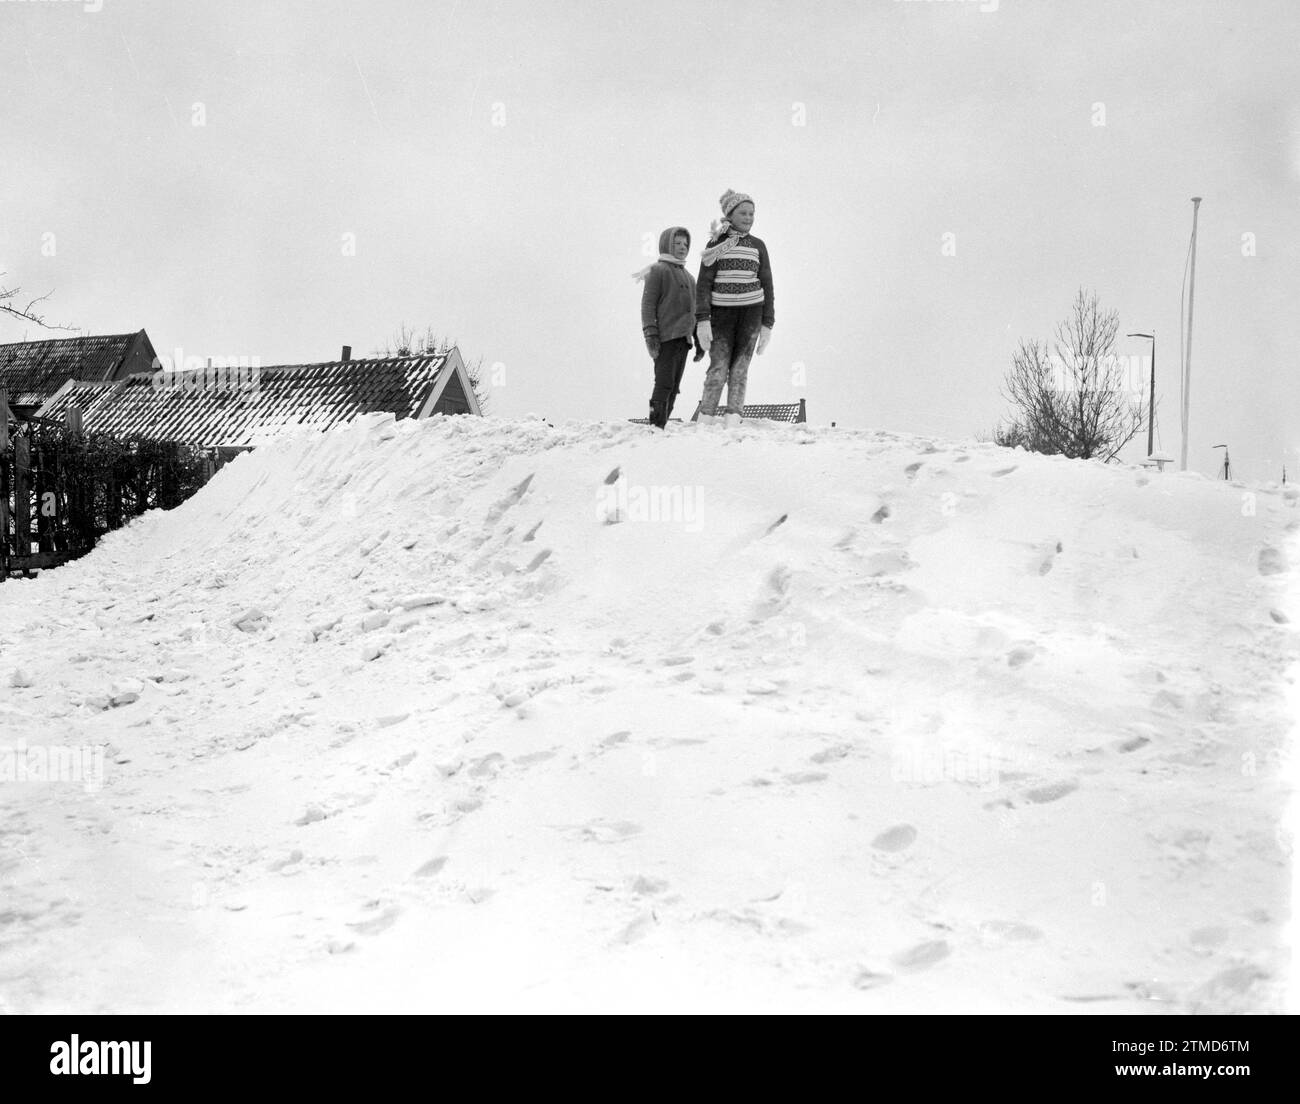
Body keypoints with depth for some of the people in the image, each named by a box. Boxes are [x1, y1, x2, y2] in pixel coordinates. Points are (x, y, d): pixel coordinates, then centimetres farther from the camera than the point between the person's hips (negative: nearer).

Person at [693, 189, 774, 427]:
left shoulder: (757, 246, 10)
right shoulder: (716, 243, 3)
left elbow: (767, 285, 12)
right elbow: (703, 283, 0)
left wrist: (768, 324, 6)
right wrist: (702, 319, -10)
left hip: (751, 313, 2)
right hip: (721, 312, -2)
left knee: (740, 369, -2)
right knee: (718, 368, -8)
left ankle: (734, 420, -3)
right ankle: (705, 420, -3)